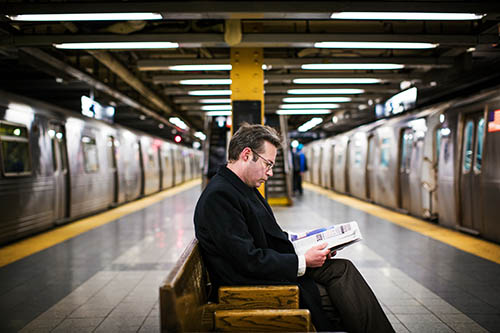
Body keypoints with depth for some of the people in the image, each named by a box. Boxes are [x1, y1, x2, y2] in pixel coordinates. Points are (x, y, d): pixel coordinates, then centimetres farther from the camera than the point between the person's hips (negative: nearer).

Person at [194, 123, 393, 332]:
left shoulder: (245, 188, 10)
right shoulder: (218, 196, -21)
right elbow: (250, 260, -23)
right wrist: (303, 262, -16)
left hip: (269, 269, 10)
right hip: (252, 286, -9)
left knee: (342, 268, -1)